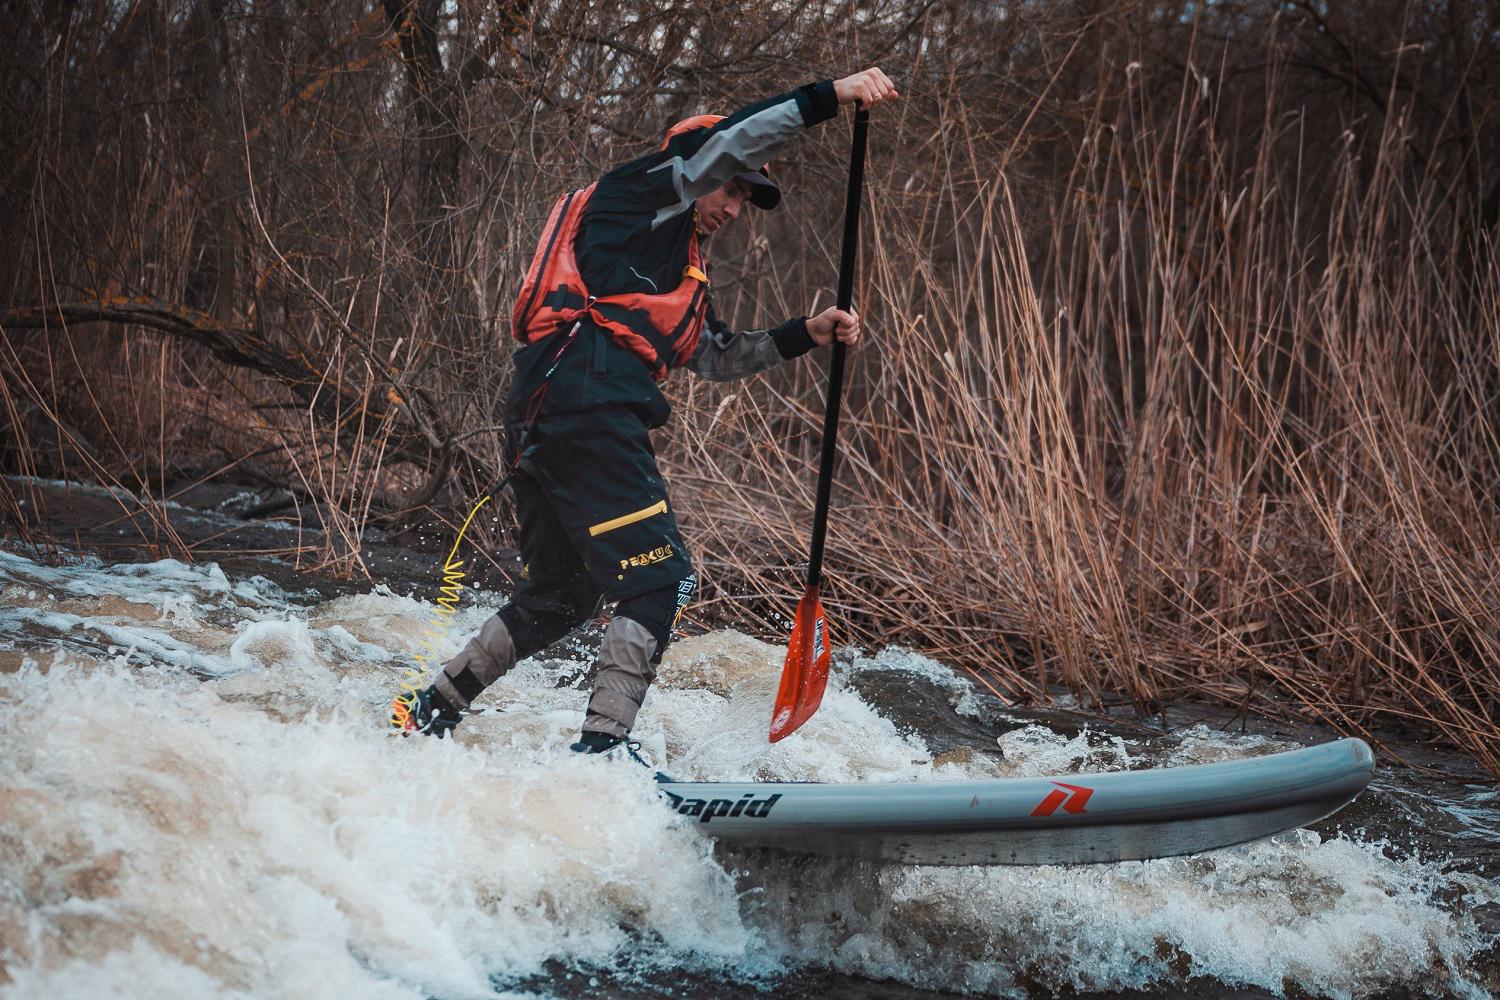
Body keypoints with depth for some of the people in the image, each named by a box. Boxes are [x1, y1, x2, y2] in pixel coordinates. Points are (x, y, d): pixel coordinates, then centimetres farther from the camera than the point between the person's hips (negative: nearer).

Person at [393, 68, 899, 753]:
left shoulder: (681, 267, 31)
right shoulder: (636, 196, 5)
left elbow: (715, 356, 33)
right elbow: (727, 142, -9)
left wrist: (803, 335, 22)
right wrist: (831, 96, -13)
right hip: (587, 406, -10)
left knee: (558, 597, 19)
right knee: (659, 580, -10)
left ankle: (430, 710, 25)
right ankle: (600, 747, -13)